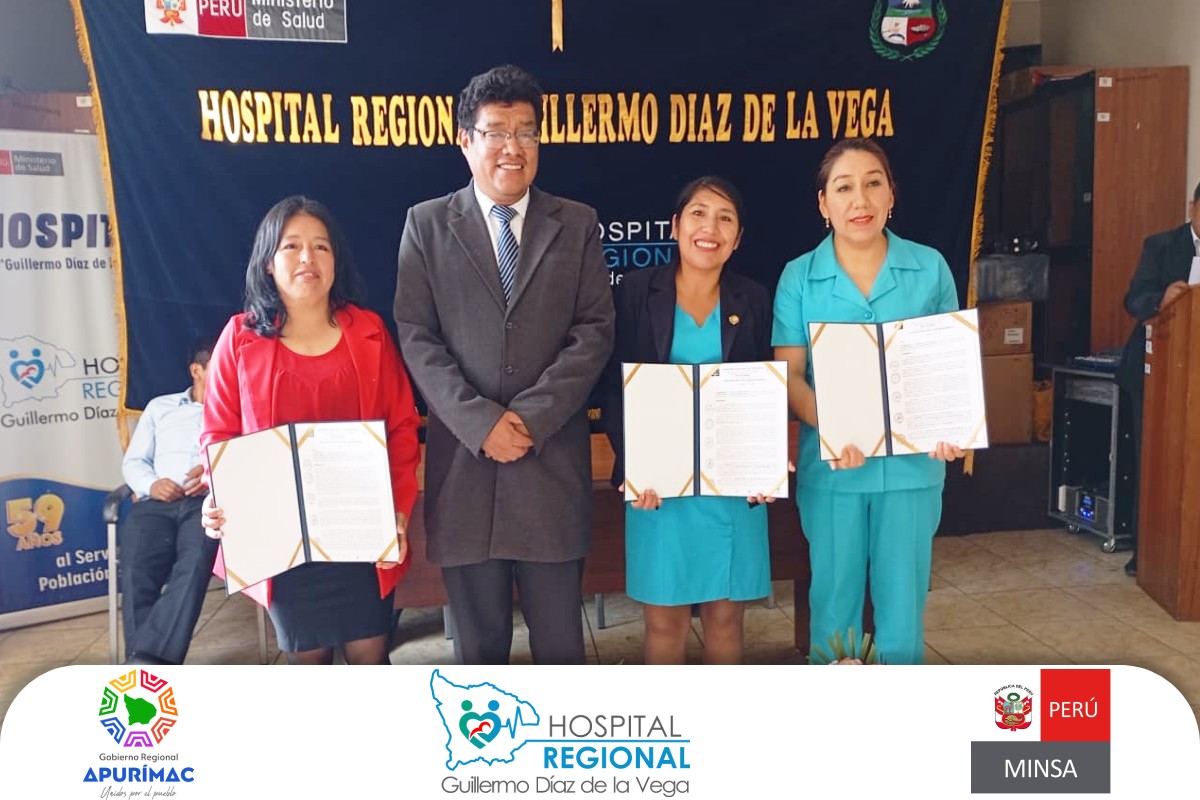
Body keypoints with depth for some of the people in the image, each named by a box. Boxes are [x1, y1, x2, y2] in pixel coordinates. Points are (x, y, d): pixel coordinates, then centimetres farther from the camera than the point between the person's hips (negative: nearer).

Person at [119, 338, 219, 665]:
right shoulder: (160, 407, 28)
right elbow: (133, 461, 22)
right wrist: (151, 484, -1)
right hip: (157, 503, 2)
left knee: (194, 564, -36)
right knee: (136, 573, -29)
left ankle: (146, 659, -44)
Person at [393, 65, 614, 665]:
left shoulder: (577, 225, 8)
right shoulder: (427, 224, 6)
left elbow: (594, 331, 0)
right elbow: (416, 337, -1)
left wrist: (532, 416, -12)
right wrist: (480, 422, -12)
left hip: (553, 459, 0)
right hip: (462, 458, 0)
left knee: (560, 638, 9)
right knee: (478, 641, 12)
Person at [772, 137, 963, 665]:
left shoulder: (930, 267, 1)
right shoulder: (799, 277, -2)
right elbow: (788, 373, -5)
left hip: (912, 463, 1)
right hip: (831, 467, 0)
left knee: (902, 599, 10)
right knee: (834, 599, 11)